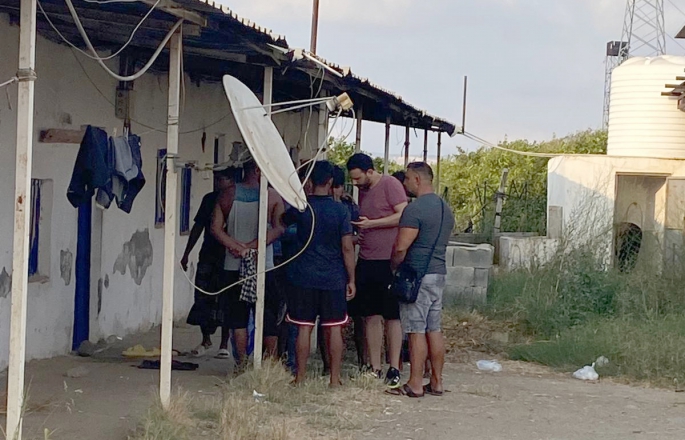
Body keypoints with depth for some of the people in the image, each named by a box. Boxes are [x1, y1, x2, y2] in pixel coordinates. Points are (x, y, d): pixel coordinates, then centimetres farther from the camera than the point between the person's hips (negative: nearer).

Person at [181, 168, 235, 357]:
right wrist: (186, 253, 19)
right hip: (208, 255, 5)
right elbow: (198, 227, 19)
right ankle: (206, 339, 17)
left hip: (228, 258, -5)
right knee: (203, 297, 2)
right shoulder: (209, 199, 12)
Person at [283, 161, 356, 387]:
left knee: (304, 328, 5)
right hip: (333, 278, -1)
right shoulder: (340, 210, -6)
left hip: (304, 277, 1)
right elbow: (347, 248, -6)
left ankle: (300, 377, 8)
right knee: (334, 329, 5)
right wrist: (351, 280, 0)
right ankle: (335, 379, 7)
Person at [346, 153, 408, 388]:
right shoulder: (363, 191, 16)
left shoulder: (390, 185, -8)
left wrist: (371, 224, -18)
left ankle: (394, 369, 2)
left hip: (389, 261, -7)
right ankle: (374, 369, 12)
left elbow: (403, 216, -17)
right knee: (371, 316, 7)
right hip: (367, 261, 7)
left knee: (392, 316, -2)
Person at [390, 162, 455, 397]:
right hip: (439, 273, 8)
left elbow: (401, 247, -18)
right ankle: (436, 382, 14)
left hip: (417, 275, -8)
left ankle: (415, 384, -3)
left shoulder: (415, 209, -14)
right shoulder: (445, 208, 15)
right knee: (434, 330, 11)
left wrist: (393, 268, -1)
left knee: (417, 331, -5)